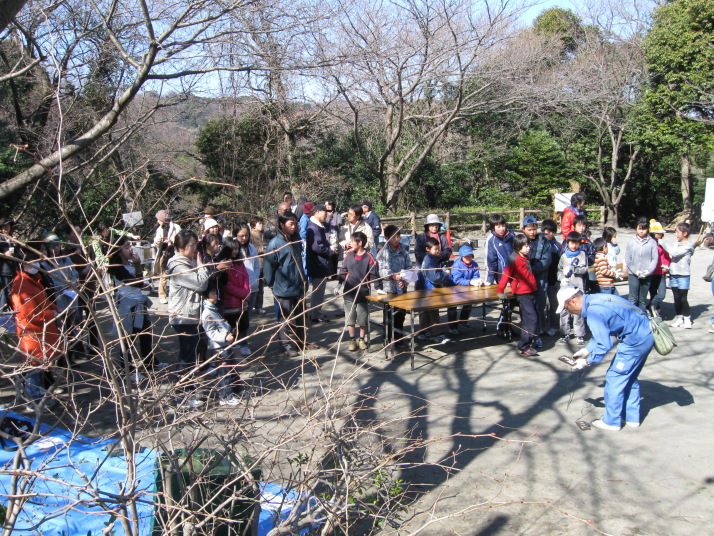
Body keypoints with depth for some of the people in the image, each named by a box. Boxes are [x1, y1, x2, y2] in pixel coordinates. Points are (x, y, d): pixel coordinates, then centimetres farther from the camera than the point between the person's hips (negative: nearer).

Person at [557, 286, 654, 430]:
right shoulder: (594, 300, 8)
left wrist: (587, 362, -5)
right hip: (646, 334, 10)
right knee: (629, 378, 21)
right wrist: (586, 350, 19)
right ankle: (632, 417, 32)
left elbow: (604, 345, -18)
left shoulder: (594, 312, -22)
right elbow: (601, 334, 20)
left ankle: (611, 421, 15)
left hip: (635, 341, -10)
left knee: (614, 379, 3)